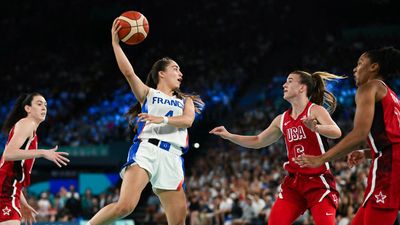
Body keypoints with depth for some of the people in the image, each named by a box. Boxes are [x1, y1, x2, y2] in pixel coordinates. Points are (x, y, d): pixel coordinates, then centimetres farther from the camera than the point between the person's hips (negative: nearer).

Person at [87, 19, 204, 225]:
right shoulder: (148, 94, 18)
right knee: (125, 206, -26)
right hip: (146, 150, -4)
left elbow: (188, 120, 3)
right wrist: (115, 42, -5)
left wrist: (162, 119, -14)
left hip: (172, 158, 4)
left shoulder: (185, 101, 26)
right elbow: (128, 72, 0)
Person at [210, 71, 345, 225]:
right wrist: (229, 136, 13)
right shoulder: (282, 119, 11)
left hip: (318, 182, -6)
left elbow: (336, 132, -24)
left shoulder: (315, 110, -7)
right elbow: (258, 141, 22)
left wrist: (315, 127, -43)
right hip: (294, 182, 6)